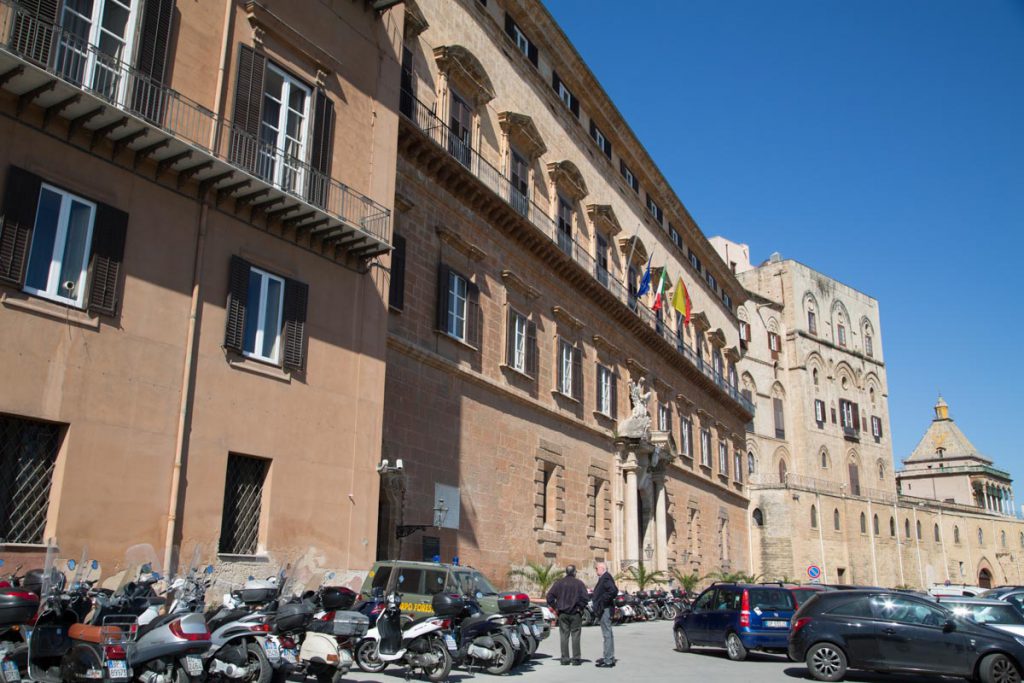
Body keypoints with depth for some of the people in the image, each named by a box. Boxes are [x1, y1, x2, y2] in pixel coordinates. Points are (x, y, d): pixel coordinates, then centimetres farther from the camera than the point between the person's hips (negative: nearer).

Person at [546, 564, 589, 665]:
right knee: (575, 635, 3)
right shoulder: (579, 583, -5)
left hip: (562, 613, 2)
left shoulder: (559, 583, 3)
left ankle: (565, 658, 6)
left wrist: (555, 608, 3)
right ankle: (576, 659, 2)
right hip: (575, 614, -2)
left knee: (564, 636, 6)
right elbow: (585, 597, -14)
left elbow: (549, 596, -2)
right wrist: (580, 607, -2)